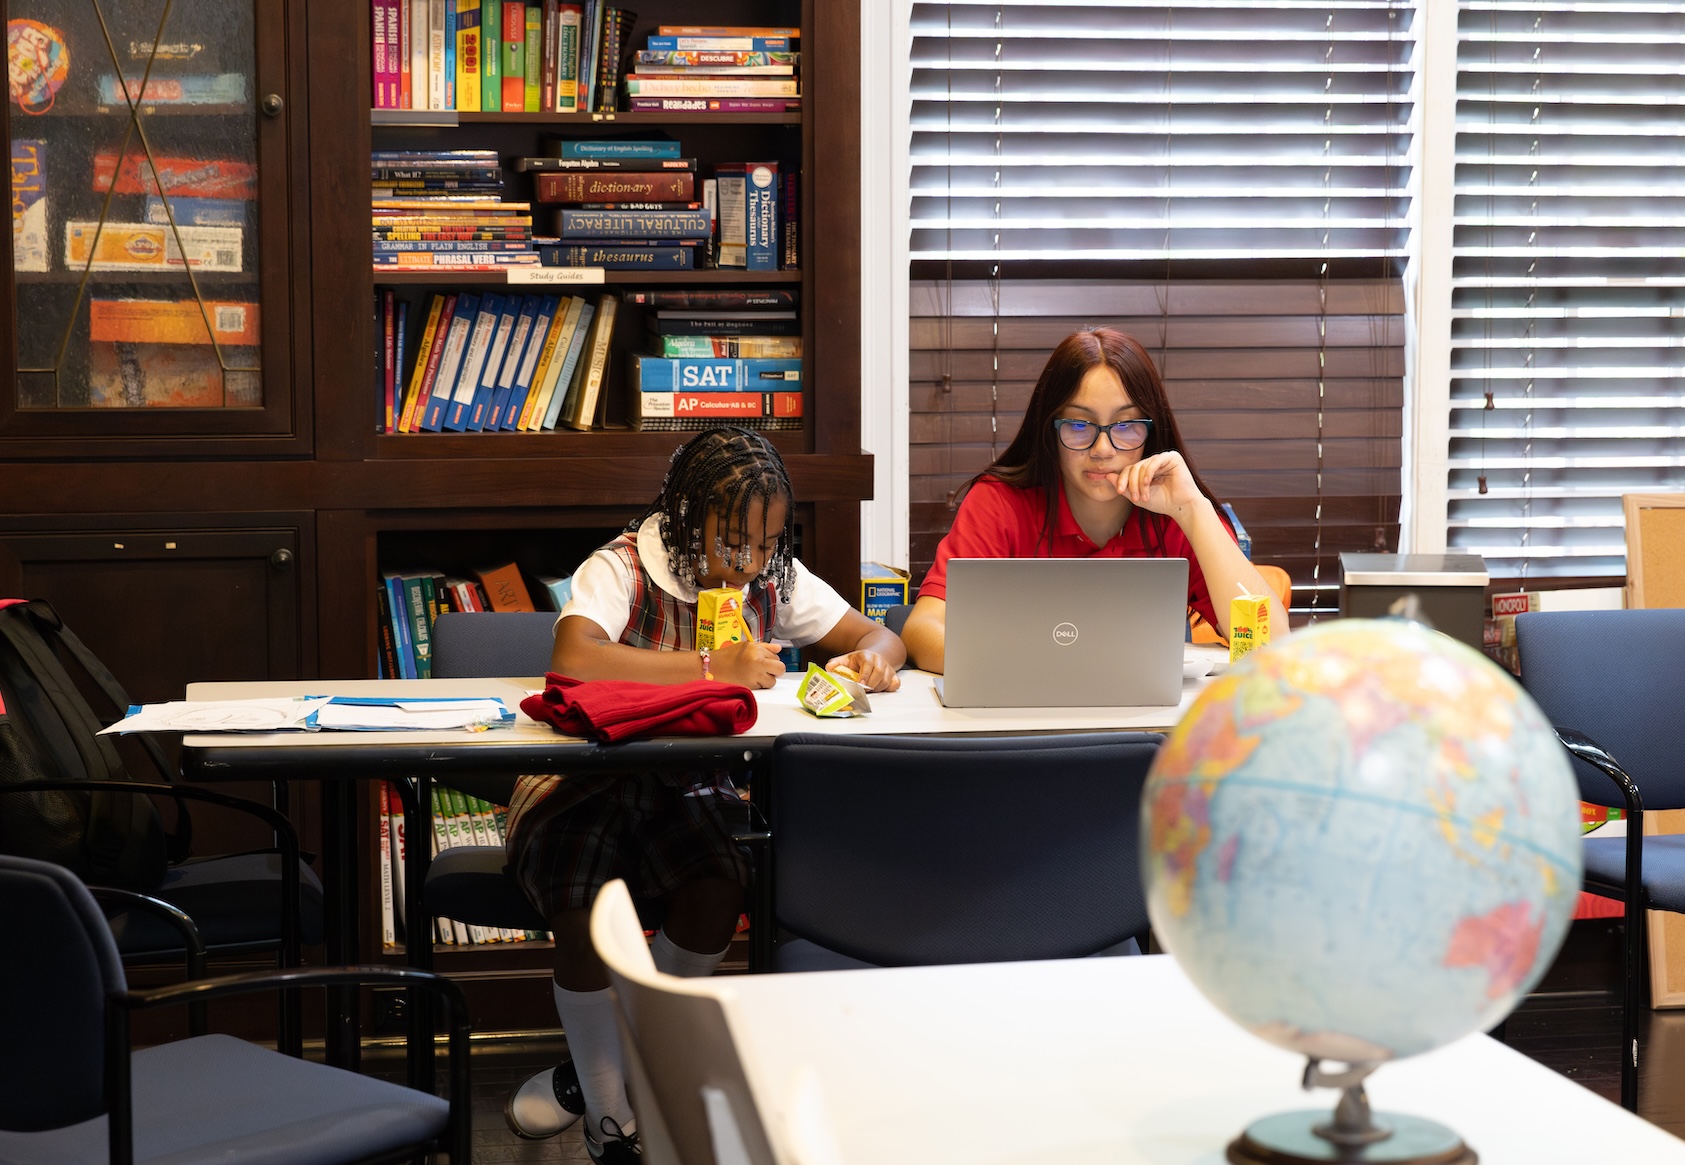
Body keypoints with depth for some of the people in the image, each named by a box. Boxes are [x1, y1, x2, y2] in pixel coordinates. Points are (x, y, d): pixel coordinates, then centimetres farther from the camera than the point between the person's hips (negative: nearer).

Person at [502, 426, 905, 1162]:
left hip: (690, 784, 4)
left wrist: (870, 658, -22)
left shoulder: (775, 579, 0)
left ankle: (599, 1065, 0)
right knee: (584, 917, -30)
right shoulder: (621, 569, -16)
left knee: (718, 893, -26)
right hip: (588, 778, -4)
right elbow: (574, 658, -36)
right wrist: (713, 666, -35)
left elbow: (881, 638, 5)